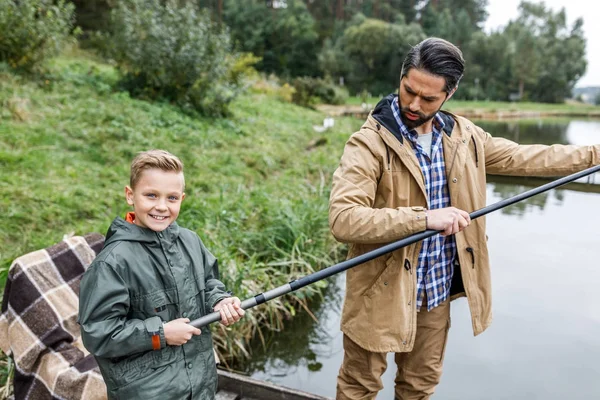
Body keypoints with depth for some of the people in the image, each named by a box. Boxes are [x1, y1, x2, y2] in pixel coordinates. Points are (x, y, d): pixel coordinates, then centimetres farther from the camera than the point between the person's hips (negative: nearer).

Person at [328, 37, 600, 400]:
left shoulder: (464, 136, 2)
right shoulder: (369, 143, -18)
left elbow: (523, 158, 14)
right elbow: (343, 220, -29)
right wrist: (424, 218, -33)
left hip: (438, 289, 6)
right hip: (383, 291, -5)